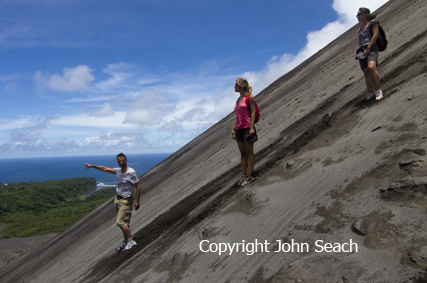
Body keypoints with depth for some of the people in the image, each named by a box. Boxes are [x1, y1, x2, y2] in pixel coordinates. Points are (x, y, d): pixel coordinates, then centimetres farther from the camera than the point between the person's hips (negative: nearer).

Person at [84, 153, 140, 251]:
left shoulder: (131, 172, -16)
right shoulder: (118, 171, 4)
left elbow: (138, 187, -14)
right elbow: (105, 169, 17)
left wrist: (137, 201, -16)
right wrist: (92, 166, 19)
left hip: (125, 200, -7)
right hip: (117, 199, 7)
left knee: (121, 222, -12)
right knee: (124, 222, 14)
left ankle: (131, 241, -1)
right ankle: (125, 240, 27)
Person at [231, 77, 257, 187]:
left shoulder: (250, 97, -3)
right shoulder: (238, 100, 18)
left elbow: (253, 112, -9)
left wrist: (251, 127, -17)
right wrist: (233, 129, 15)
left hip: (247, 127, -7)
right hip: (239, 129, 7)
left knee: (249, 152, -2)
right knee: (242, 153, 10)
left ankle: (249, 176, 3)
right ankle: (243, 175, 16)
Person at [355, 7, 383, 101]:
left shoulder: (373, 23, 7)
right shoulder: (360, 29, 27)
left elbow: (375, 35, -6)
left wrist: (368, 48, -16)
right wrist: (357, 53, 10)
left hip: (371, 48, -7)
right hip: (362, 51, 7)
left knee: (371, 67, -29)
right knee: (366, 72, 0)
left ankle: (378, 90, -24)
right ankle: (370, 93, 4)